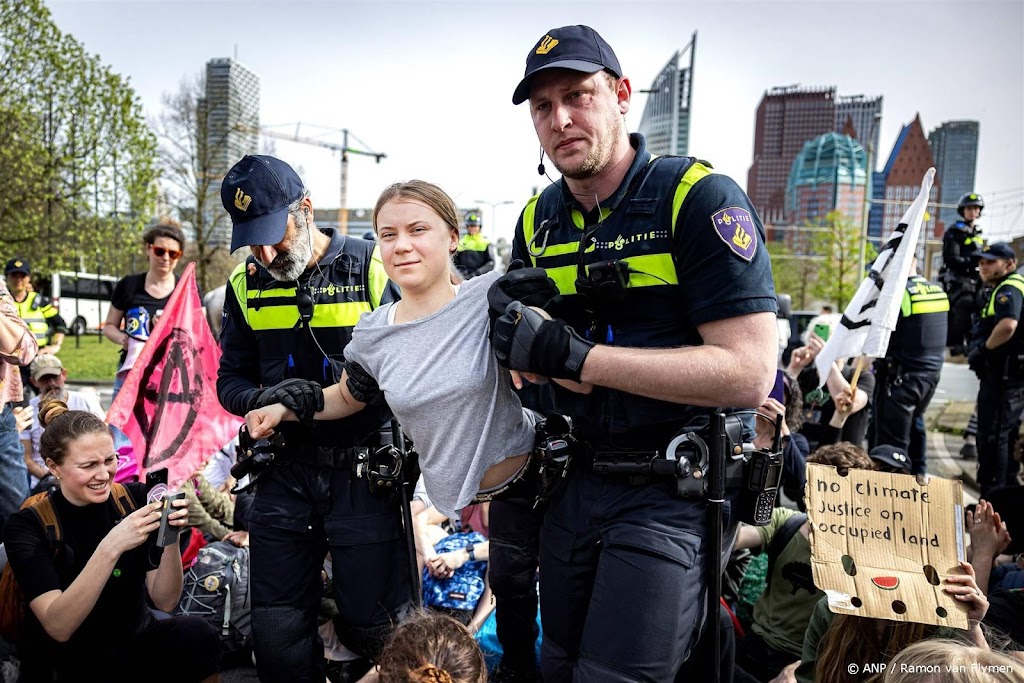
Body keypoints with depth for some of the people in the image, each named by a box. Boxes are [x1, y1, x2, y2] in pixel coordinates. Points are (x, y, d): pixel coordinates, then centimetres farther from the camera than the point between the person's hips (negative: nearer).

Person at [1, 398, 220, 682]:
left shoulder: (135, 498, -8)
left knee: (196, 633, -27)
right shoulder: (28, 525, -12)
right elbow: (59, 627, -24)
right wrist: (111, 547, -36)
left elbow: (165, 601, -8)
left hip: (136, 645, 2)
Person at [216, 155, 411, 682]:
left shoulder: (372, 268, -8)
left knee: (375, 630, 3)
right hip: (284, 473, 4)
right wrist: (265, 399, -11)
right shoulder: (247, 284, 7)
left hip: (363, 471, -4)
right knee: (276, 633, 10)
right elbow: (230, 381, 11)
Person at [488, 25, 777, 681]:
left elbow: (749, 372, -23)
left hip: (675, 488, -6)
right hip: (578, 476, 7)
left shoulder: (700, 198, -15)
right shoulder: (538, 220, 5)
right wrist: (513, 316, -9)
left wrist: (575, 355, -26)